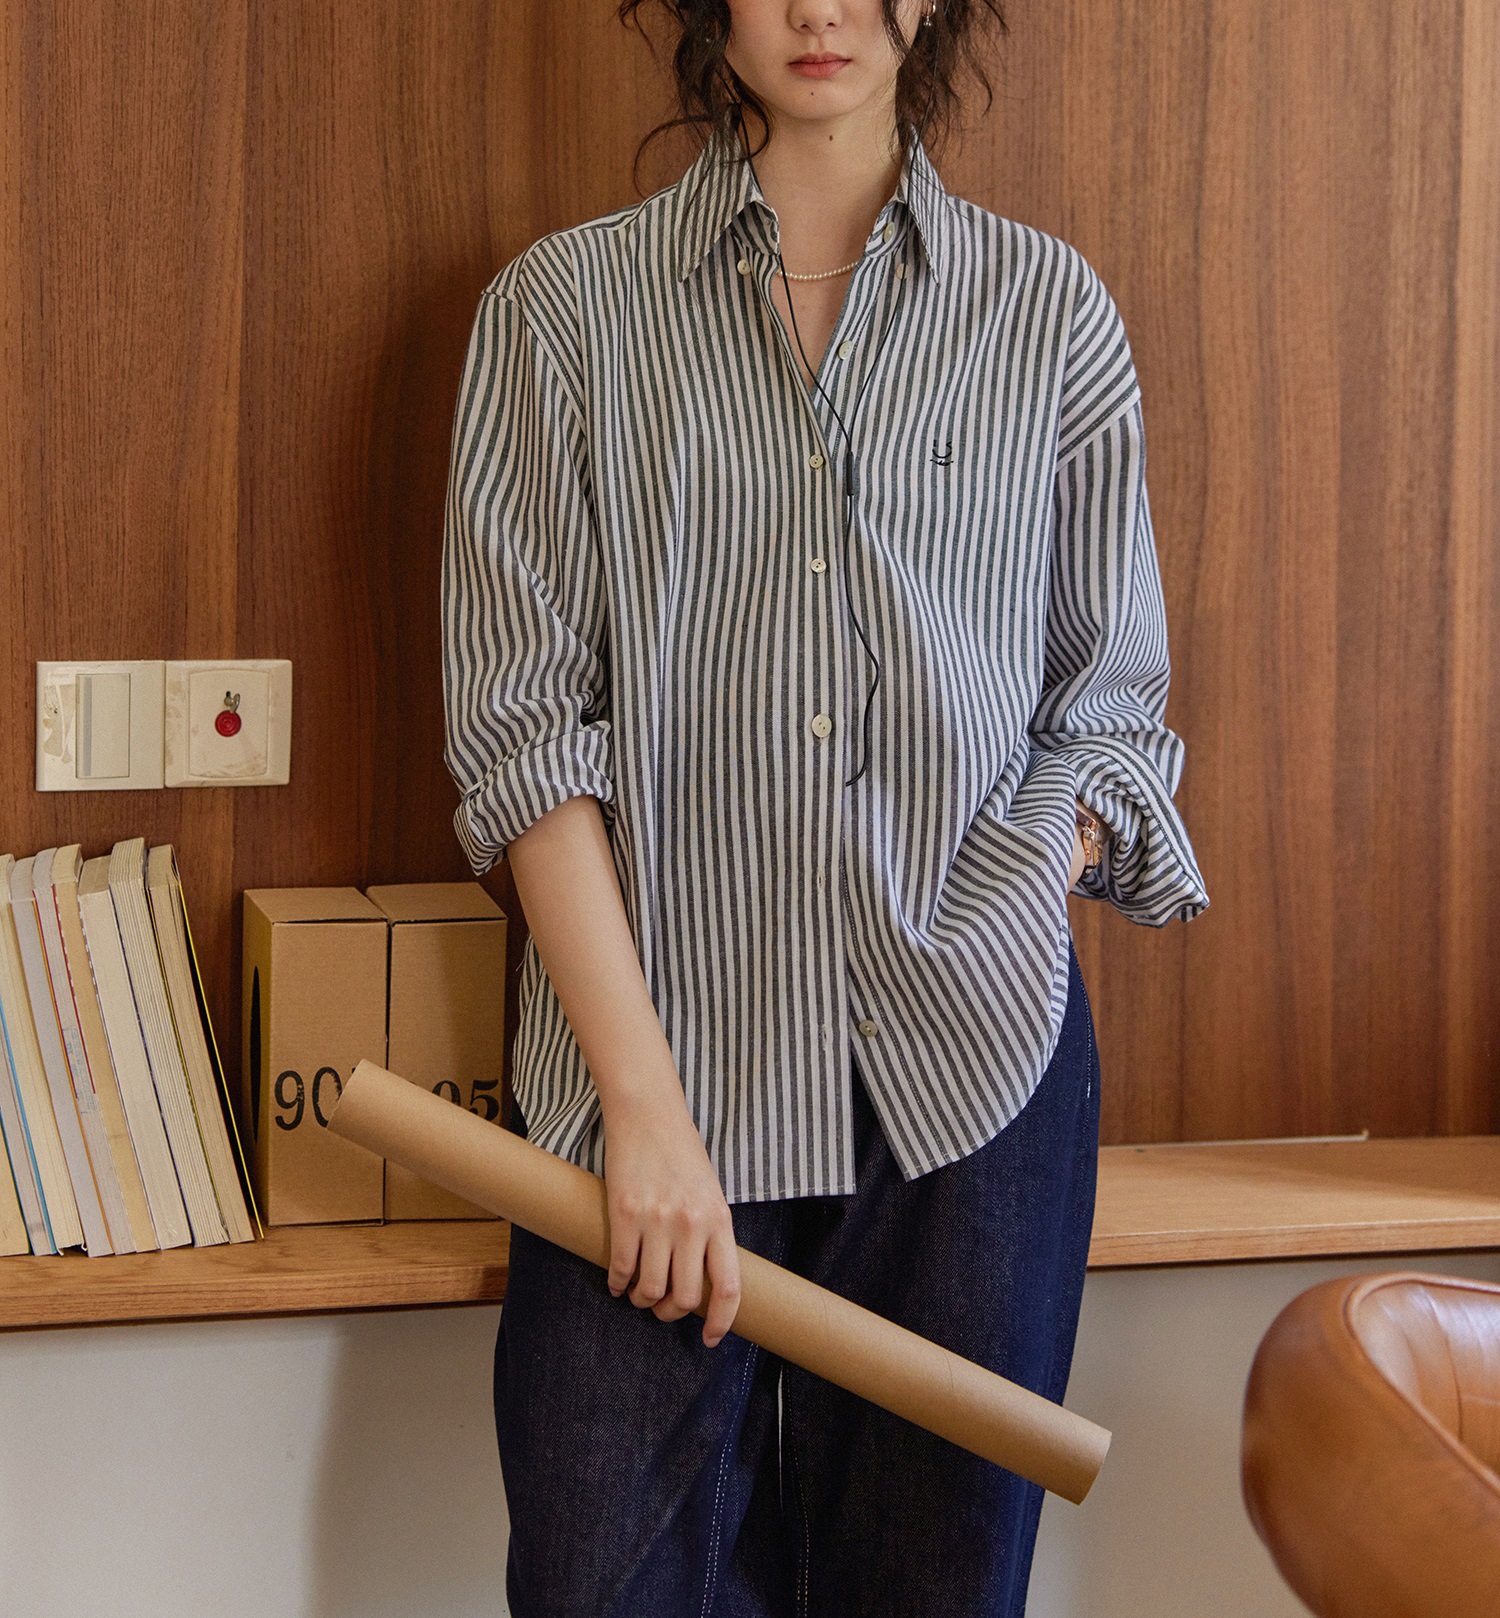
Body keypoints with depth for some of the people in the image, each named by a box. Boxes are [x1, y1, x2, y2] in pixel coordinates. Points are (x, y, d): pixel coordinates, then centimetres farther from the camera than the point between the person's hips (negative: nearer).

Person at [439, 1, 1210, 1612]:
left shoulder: (1053, 312, 9)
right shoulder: (560, 310, 5)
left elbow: (1108, 701, 13)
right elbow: (521, 723, -2)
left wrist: (1018, 888, -7)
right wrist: (646, 1099, -11)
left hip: (970, 1070, 1)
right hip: (653, 1065, -1)